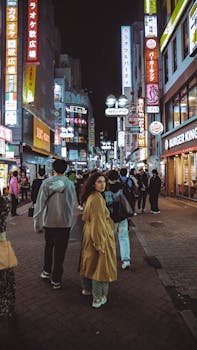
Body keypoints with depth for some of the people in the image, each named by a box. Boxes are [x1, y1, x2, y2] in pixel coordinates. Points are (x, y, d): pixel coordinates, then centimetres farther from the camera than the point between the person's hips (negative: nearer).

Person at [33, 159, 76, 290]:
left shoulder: (46, 183, -7)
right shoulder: (70, 184, -6)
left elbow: (40, 204, -8)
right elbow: (73, 202, 0)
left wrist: (37, 223, 0)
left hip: (49, 221, 1)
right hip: (65, 222, -1)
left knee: (49, 246, 24)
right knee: (60, 250, 9)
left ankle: (47, 271, 34)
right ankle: (56, 279, 17)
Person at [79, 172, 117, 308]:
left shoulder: (89, 197, 5)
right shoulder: (97, 199, -24)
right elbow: (98, 222, -25)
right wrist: (101, 244, -21)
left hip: (89, 233, 10)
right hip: (100, 235, -9)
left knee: (90, 261, 23)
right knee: (101, 264, 5)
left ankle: (87, 287, 42)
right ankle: (98, 297, 20)